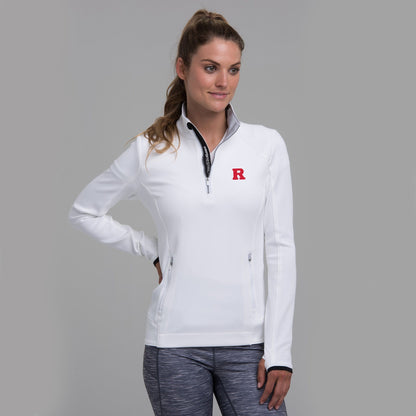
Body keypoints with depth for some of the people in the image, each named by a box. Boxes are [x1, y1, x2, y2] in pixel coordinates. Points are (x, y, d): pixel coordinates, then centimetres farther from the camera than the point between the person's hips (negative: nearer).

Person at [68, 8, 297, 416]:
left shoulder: (266, 144, 2)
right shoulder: (149, 150, 2)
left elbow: (280, 249, 0)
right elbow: (84, 211, 15)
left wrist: (279, 351, -4)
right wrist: (152, 251, 5)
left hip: (247, 340, 0)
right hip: (175, 344, 0)